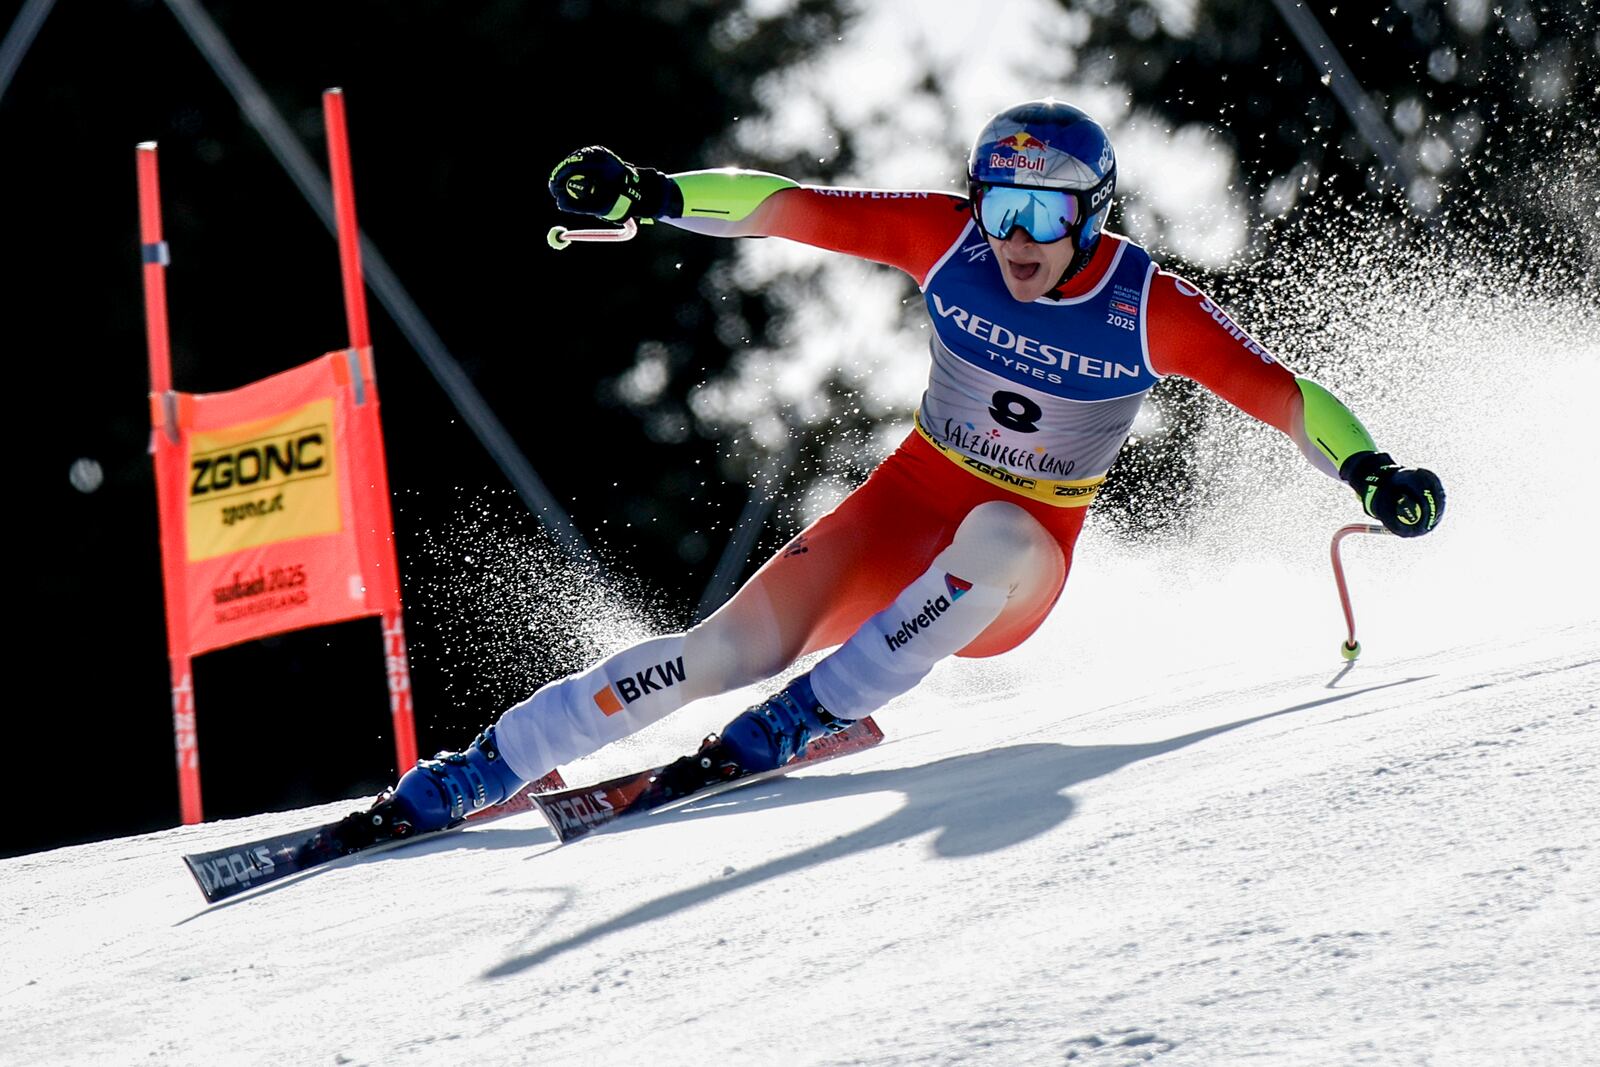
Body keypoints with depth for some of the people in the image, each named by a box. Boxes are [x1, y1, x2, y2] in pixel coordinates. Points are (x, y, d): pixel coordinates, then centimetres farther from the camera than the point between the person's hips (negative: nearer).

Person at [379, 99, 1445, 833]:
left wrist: (1371, 470, -35)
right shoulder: (952, 238, -13)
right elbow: (795, 207, -13)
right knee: (736, 645, -18)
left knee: (996, 534, -39)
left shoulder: (1150, 310, -18)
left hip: (1018, 570, -1)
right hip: (908, 508, 1)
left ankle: (810, 713, -28)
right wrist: (651, 194, -24)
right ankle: (461, 779, -16)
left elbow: (1281, 392, -18)